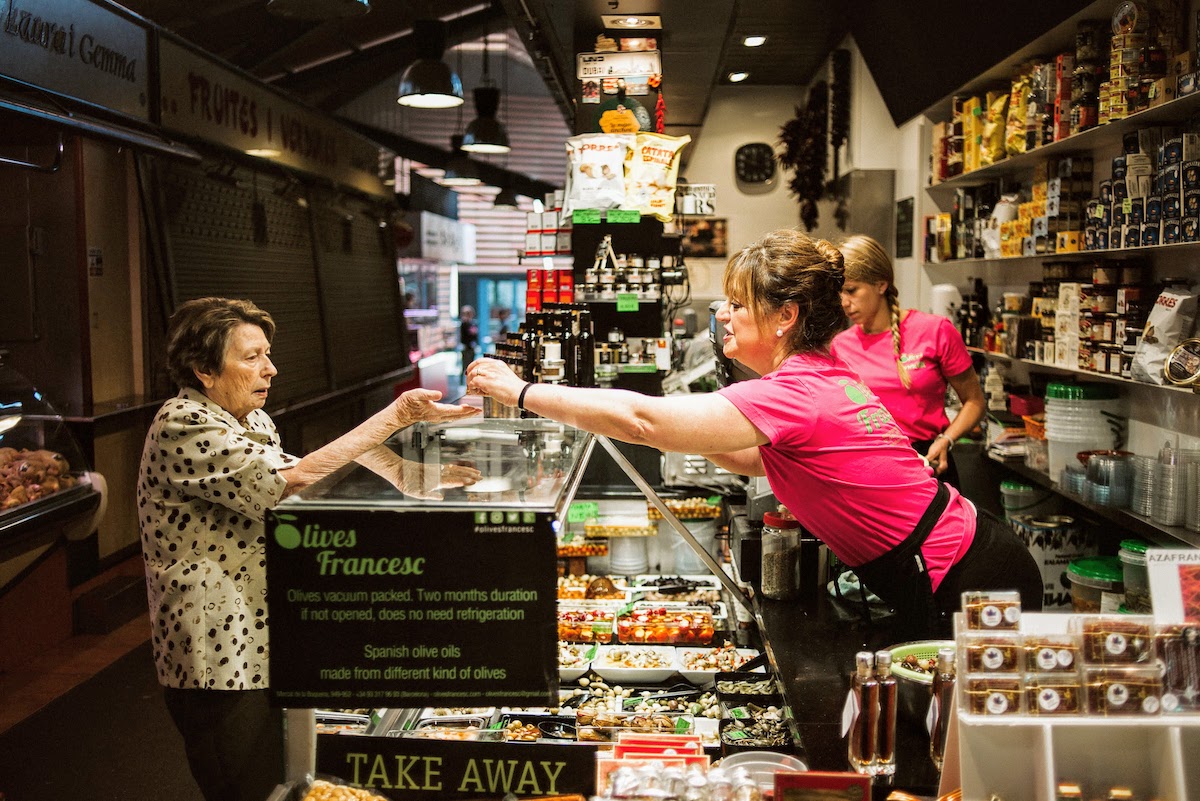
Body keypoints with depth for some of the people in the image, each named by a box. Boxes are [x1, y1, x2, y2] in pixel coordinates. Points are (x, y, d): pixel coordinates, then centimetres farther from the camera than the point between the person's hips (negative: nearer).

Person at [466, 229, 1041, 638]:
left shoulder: (794, 394, -23)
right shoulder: (827, 373, 6)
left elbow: (642, 420, -25)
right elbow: (756, 461, 20)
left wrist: (520, 391, -17)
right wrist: (691, 430, 5)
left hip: (968, 590, -9)